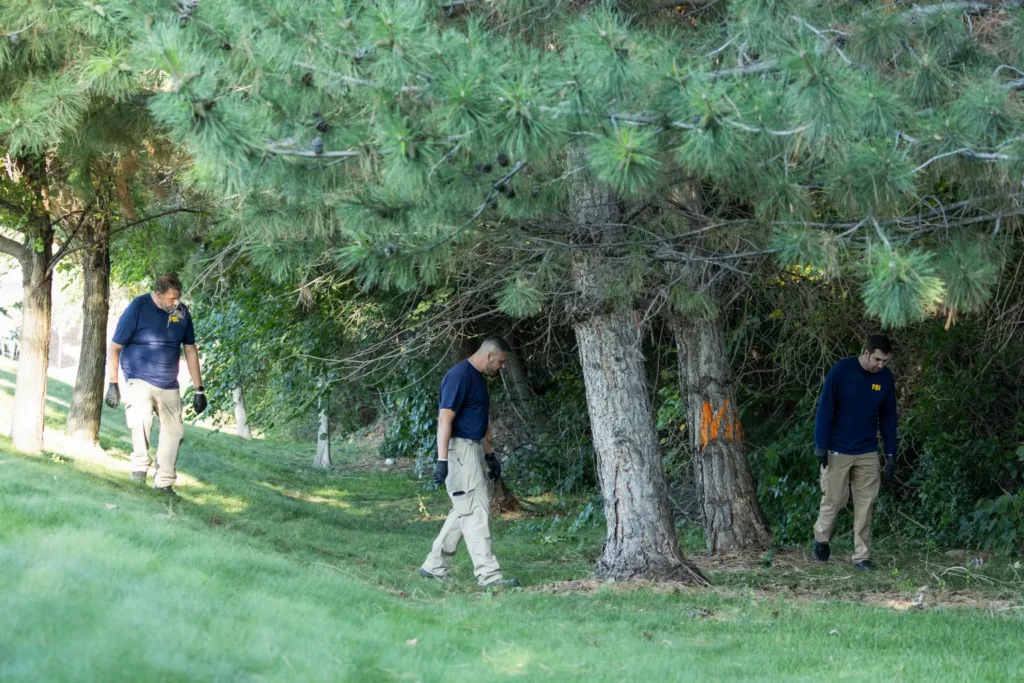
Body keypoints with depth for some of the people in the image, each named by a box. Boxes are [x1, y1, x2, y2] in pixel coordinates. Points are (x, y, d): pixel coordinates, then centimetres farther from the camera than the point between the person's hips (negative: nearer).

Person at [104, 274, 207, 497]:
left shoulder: (182, 312, -2)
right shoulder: (138, 308, -14)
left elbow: (190, 350, 7)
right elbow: (115, 347, -7)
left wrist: (199, 390, 6)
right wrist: (113, 384, -10)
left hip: (169, 385, 5)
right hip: (140, 380, -5)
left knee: (174, 431, 4)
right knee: (141, 417, -31)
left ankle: (164, 482, 18)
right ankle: (140, 464, -14)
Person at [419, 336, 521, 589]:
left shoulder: (477, 378, 15)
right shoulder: (460, 376, -16)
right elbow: (445, 418, -22)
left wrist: (489, 454, 26)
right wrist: (442, 460, -27)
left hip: (473, 450, 10)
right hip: (460, 450, -10)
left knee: (464, 512, 13)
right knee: (476, 512, -10)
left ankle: (435, 567, 20)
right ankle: (488, 575, -10)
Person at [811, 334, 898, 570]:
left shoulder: (886, 378, 0)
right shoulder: (841, 371, -13)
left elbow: (888, 417, 8)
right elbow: (825, 408, -10)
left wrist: (891, 453, 6)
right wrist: (820, 445, -12)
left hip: (867, 453, 3)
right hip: (837, 451, -3)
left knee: (865, 504, 0)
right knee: (834, 499, 2)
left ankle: (862, 556, 5)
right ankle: (821, 539, 27)